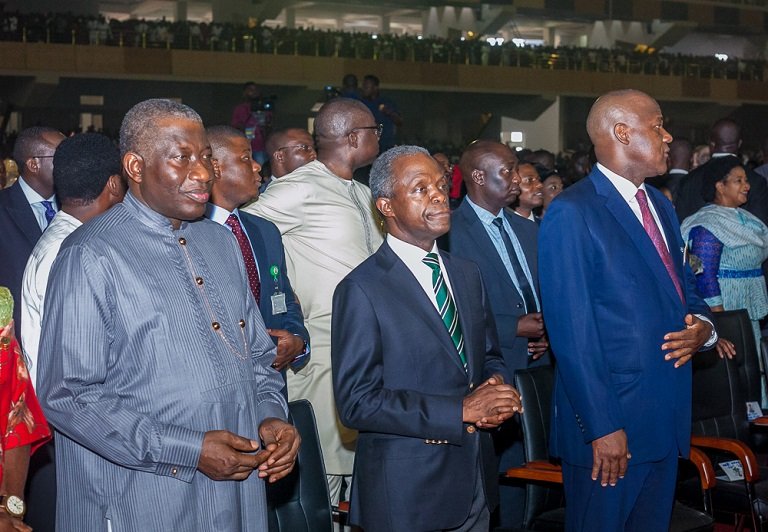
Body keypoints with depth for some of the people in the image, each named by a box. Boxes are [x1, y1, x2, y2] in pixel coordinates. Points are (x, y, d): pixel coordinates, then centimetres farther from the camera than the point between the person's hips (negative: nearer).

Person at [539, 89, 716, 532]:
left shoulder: (660, 205, 13)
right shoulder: (572, 214, -14)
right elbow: (573, 333, -17)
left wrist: (702, 326, -3)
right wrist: (602, 427, -19)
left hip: (669, 415, 8)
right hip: (612, 421, -8)